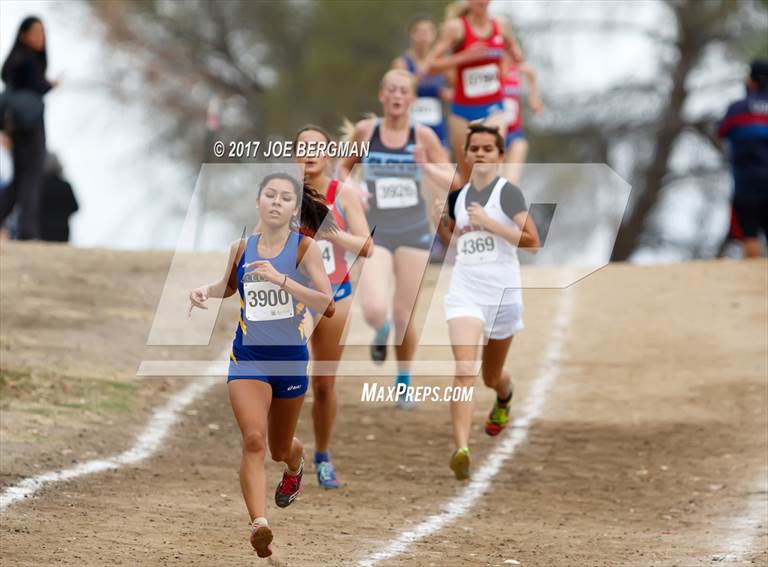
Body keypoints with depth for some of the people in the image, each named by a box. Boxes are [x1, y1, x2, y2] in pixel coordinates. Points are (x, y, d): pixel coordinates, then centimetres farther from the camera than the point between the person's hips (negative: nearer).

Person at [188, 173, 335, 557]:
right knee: (253, 439, -22)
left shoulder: (305, 248, -10)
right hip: (248, 356, 1)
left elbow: (327, 305, -20)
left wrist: (280, 279, -29)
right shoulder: (241, 248, 0)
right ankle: (259, 525, -31)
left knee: (280, 448, 20)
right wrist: (206, 291, 1)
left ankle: (295, 463, 58)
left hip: (290, 357, 0)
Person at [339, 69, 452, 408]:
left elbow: (451, 184, -4)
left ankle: (404, 381, 30)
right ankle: (381, 332, 20)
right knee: (374, 311, -19)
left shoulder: (423, 136, -5)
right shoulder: (365, 131, -2)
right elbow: (344, 166, 13)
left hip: (413, 232, 0)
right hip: (375, 233, 0)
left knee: (404, 315, 6)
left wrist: (426, 167, -22)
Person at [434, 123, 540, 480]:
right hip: (464, 290, 2)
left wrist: (489, 223, -22)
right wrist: (441, 222, 4)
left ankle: (504, 399, 55)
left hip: (502, 291, -2)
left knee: (492, 376, 16)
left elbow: (532, 240, -16)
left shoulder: (507, 192, -7)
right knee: (464, 369, -18)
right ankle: (461, 449, -28)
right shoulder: (459, 196, 9)